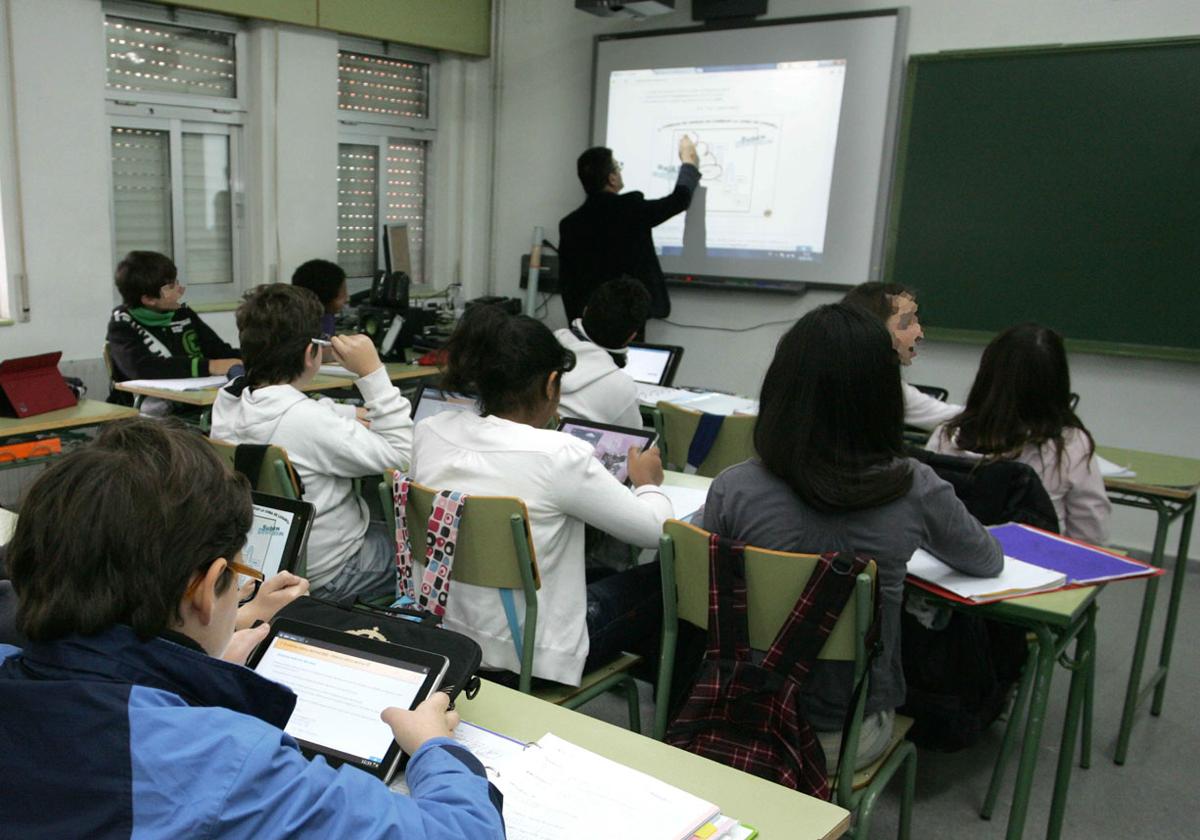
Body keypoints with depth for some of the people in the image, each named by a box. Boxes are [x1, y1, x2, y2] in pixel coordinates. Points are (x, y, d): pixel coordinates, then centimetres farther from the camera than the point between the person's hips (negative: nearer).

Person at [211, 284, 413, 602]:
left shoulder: (227, 402, -7)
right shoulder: (307, 422, -32)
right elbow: (400, 455, -25)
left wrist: (354, 414, 6)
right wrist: (373, 373, -26)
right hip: (322, 577, -8)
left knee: (385, 528, 25)